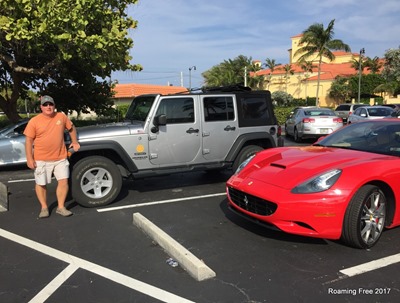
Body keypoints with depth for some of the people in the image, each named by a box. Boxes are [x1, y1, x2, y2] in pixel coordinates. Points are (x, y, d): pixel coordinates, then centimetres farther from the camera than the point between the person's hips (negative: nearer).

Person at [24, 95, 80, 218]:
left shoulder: (62, 117, 1)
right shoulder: (34, 121, -5)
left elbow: (71, 128, 19)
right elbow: (28, 140, -4)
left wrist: (75, 142, 10)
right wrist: (29, 158, -9)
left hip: (60, 158, 2)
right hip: (41, 160, -1)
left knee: (63, 181, 0)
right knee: (41, 184, 8)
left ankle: (61, 207, 13)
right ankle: (44, 208, 24)